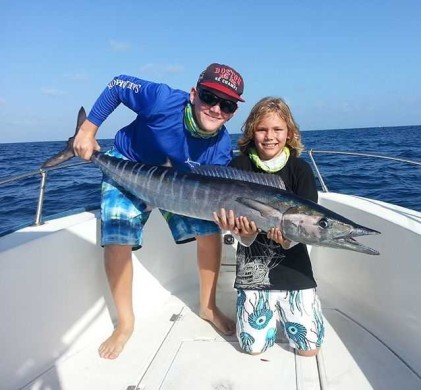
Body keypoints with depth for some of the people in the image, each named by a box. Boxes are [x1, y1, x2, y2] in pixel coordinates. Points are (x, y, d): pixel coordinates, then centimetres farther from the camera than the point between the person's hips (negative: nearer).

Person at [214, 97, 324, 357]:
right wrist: (245, 232, -32)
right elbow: (234, 218, -9)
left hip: (293, 265, 0)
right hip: (253, 267, 0)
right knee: (253, 346, 2)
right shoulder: (239, 167, -6)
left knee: (309, 347, 3)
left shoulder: (301, 169, -6)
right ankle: (270, 308, 33)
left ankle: (282, 307, 32)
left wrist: (288, 237, -32)